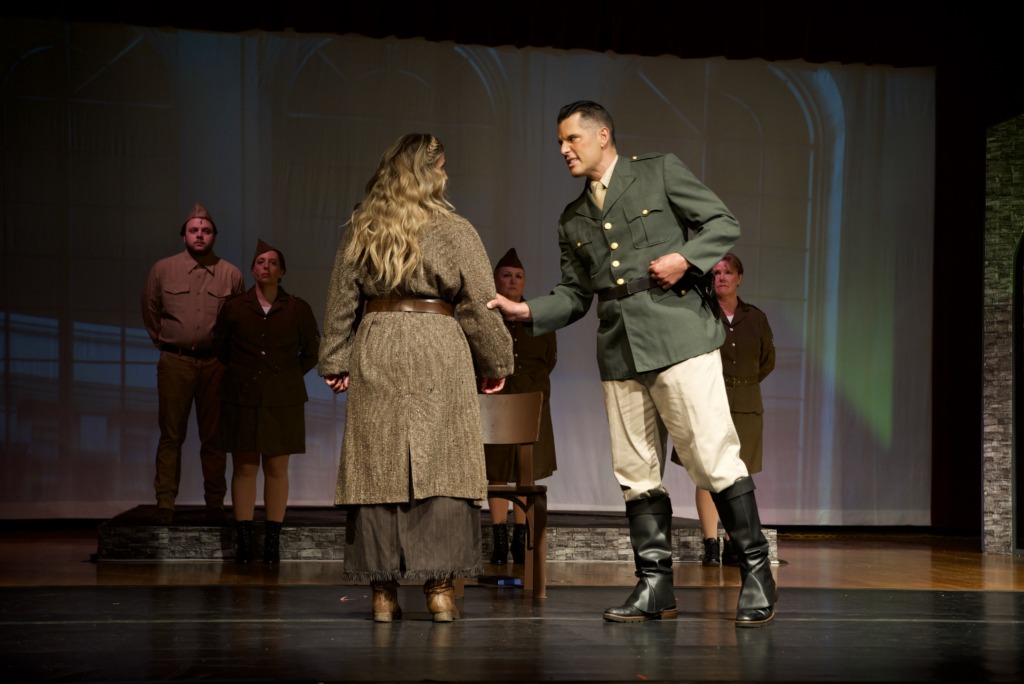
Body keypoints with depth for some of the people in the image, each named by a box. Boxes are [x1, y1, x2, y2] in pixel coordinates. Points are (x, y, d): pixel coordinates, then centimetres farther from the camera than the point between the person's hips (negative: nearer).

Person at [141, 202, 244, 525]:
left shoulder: (231, 274, 5)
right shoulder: (162, 269, 5)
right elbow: (150, 311, 17)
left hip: (215, 363, 1)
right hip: (175, 362, -1)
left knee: (213, 438, 4)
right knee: (171, 435, -2)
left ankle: (215, 505, 9)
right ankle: (165, 505, -1)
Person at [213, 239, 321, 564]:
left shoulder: (298, 309, 2)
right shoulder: (233, 308, 3)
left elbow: (312, 351, 15)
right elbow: (220, 347, 17)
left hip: (283, 401, 0)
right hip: (243, 399, 0)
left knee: (277, 468, 1)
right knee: (244, 467, -1)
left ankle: (272, 540, 5)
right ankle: (243, 539, 1)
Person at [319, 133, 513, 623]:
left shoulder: (360, 231, 9)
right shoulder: (452, 231, 0)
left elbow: (341, 303, 11)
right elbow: (479, 306, 0)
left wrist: (335, 362, 17)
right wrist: (496, 363, 10)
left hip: (375, 353, 3)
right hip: (438, 353, -3)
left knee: (378, 469, 4)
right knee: (440, 470, -1)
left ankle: (383, 592, 5)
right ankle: (439, 588, -3)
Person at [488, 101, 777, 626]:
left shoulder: (660, 172, 7)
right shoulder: (573, 219, 21)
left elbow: (723, 224, 5)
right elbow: (575, 294, 20)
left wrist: (685, 257, -11)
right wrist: (527, 311, 4)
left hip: (677, 335, -6)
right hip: (619, 352, 6)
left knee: (713, 459, -9)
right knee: (636, 474, 4)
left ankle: (756, 574, 0)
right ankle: (655, 587, 10)